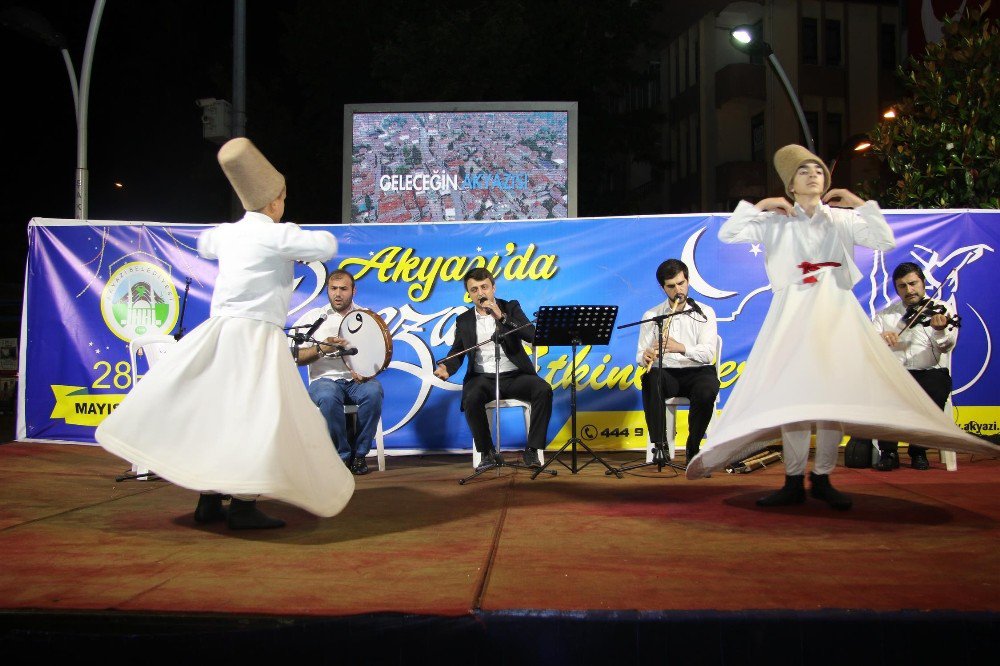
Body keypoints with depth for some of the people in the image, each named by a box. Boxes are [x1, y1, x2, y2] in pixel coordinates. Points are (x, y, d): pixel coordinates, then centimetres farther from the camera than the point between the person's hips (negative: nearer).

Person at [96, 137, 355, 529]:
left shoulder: (226, 233, 13)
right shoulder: (279, 235, -7)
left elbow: (204, 245, 36)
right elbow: (327, 247, -10)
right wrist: (303, 238, 11)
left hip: (219, 331, 8)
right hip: (256, 336, -7)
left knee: (213, 411, 12)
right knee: (259, 417, -5)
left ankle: (209, 501, 18)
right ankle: (243, 506, -6)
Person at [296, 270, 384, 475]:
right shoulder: (314, 317, 9)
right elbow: (296, 358, 3)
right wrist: (321, 348, -16)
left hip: (357, 380, 1)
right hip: (324, 379, -1)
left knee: (374, 392, -33)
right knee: (328, 396, -36)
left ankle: (359, 454, -14)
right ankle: (342, 456, -17)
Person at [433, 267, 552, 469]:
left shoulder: (511, 308, 9)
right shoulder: (464, 320, 14)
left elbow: (532, 335, -6)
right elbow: (457, 352, 14)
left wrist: (502, 317, -15)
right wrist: (446, 367, -9)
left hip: (515, 375, 0)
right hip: (483, 378, 0)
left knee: (544, 390, -29)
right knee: (471, 399, -34)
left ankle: (531, 450, -18)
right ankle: (488, 452, -14)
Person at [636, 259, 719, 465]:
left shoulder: (704, 313, 4)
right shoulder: (651, 315, 9)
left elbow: (708, 353, -10)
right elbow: (640, 355, 3)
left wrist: (680, 347, -29)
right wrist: (645, 357, -23)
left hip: (698, 371, -1)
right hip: (667, 374, 1)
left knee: (706, 393, -35)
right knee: (650, 379, -34)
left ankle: (693, 448, -13)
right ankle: (659, 445, -28)